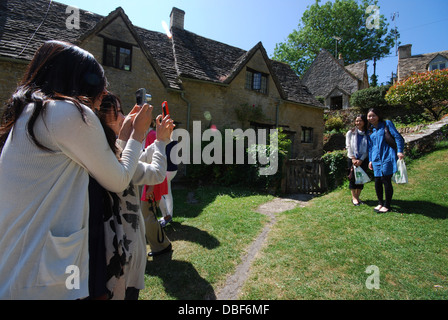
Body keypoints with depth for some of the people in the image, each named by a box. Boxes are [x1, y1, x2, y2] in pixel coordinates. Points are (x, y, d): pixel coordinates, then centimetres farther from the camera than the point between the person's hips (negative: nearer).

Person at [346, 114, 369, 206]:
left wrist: (361, 160, -11)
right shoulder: (350, 133, 4)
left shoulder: (367, 134, 3)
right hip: (352, 159, -1)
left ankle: (357, 197, 14)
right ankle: (354, 197, 7)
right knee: (353, 177, -3)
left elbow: (368, 149, -1)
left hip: (363, 160, 1)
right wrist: (353, 158, -10)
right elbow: (348, 146, 0)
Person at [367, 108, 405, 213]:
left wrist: (399, 151, -13)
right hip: (376, 159, 5)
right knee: (377, 182, 6)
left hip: (387, 157, -5)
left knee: (386, 181, -4)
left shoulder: (387, 124, 5)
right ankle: (380, 203, 21)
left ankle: (387, 205, 7)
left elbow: (397, 137, -2)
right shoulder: (370, 130, 19)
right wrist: (370, 160, 17)